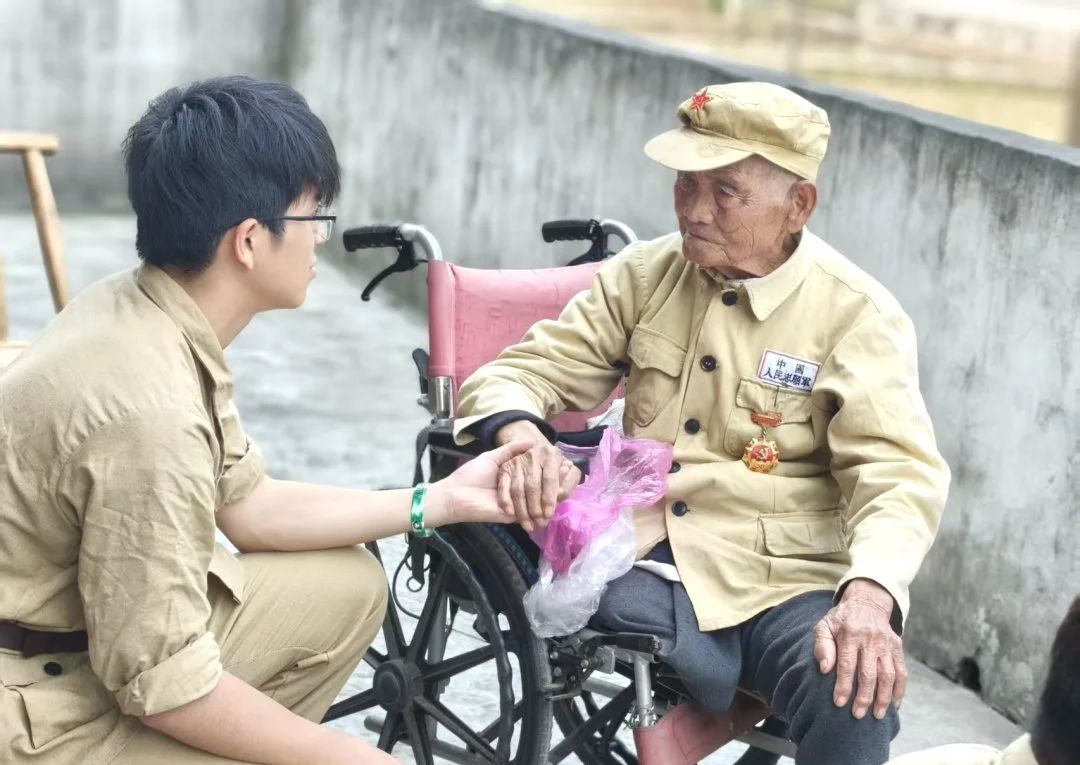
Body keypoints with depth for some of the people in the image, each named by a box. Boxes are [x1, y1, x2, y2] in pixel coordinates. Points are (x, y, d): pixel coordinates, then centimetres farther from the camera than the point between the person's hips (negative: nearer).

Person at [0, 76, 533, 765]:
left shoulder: (137, 310, -3)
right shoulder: (147, 409, -31)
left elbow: (249, 505, 10)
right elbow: (164, 687, -25)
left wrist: (440, 502, 10)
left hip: (94, 634, 9)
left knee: (348, 588, 10)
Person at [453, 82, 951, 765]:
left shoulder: (858, 315, -3)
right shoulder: (646, 275, 7)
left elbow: (899, 471, -12)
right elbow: (521, 372, 8)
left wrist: (869, 595, -33)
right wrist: (522, 435, -18)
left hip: (786, 582, -2)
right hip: (649, 564, 3)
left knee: (855, 704, -33)